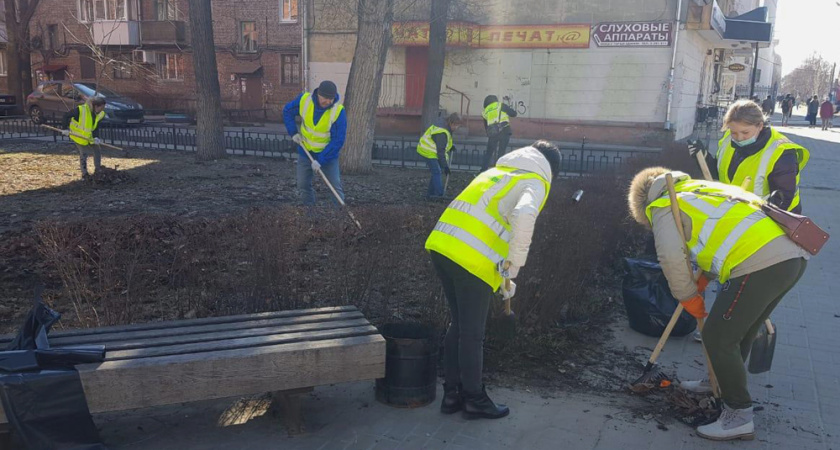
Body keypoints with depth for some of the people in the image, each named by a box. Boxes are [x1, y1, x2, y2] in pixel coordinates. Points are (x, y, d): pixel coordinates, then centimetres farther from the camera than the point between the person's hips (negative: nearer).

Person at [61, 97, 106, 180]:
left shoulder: (100, 114, -11)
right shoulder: (81, 110, -29)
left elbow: (96, 126, -4)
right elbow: (67, 116, -17)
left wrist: (96, 137, -20)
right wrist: (65, 128, -15)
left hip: (89, 136, 6)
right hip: (78, 135, -6)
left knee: (97, 150, 4)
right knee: (83, 154, -3)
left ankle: (97, 171, 18)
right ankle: (84, 174, 11)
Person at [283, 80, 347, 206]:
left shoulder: (338, 111, -26)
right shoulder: (304, 99, -18)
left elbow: (338, 141, -24)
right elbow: (287, 111, 3)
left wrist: (320, 160, -26)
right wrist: (293, 132, -7)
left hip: (328, 153, -3)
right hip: (305, 151, 3)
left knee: (335, 186, -6)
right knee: (303, 186, 8)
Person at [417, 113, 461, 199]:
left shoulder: (442, 124, 5)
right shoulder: (442, 132, -27)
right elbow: (441, 151, -27)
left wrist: (450, 147, 10)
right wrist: (445, 166, -25)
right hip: (429, 152, -10)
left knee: (436, 172, 12)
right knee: (437, 172, -13)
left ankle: (431, 193, 18)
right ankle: (439, 195, -15)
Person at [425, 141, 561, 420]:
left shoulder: (497, 170, 28)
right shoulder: (535, 182, 4)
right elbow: (524, 216, -21)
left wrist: (502, 274, 31)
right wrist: (514, 266, -10)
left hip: (441, 243, 8)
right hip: (472, 260, -8)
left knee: (458, 326, 20)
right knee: (472, 334, 7)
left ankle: (451, 395, 29)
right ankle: (474, 400, 22)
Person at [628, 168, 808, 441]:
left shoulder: (664, 207, 4)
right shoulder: (698, 189, 29)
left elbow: (671, 258, -11)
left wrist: (688, 296, 4)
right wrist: (706, 276, 25)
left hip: (760, 263, -9)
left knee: (718, 337, 1)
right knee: (740, 329, 25)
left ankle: (739, 416, 8)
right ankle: (720, 381, 43)